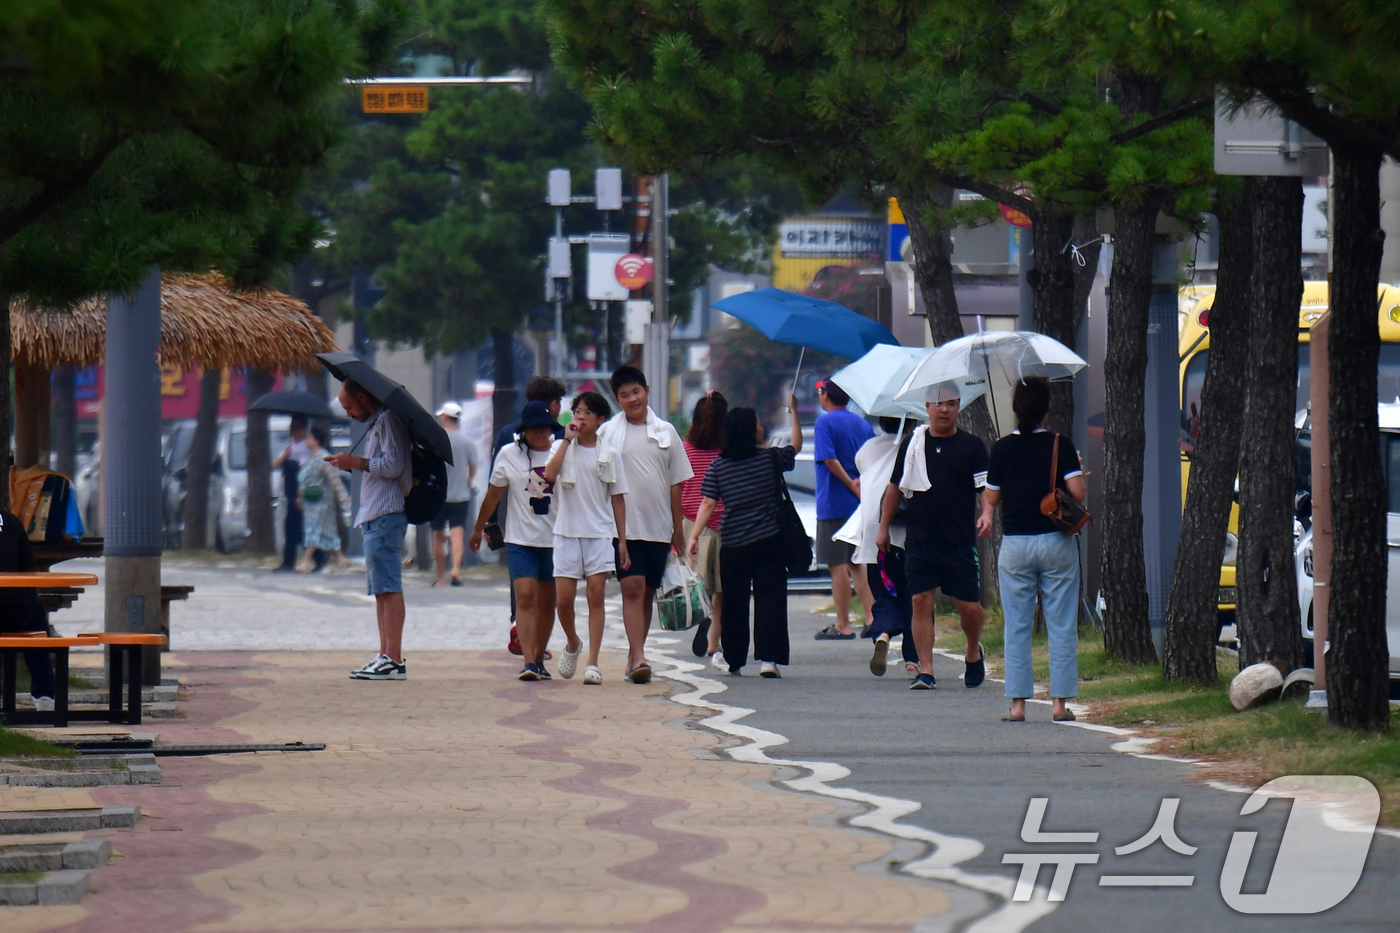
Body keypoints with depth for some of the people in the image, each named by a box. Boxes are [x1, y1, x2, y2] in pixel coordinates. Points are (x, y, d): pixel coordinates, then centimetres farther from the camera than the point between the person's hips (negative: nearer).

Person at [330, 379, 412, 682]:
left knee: (389, 587, -12)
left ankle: (394, 660, -15)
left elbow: (392, 465, -18)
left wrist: (355, 462, -10)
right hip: (375, 516, 11)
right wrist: (352, 464, 14)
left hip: (386, 515, -11)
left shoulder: (388, 420, -9)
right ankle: (386, 655, 12)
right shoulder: (375, 423, 22)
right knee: (381, 589, 10)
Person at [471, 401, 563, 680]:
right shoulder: (509, 454, 0)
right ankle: (528, 662, -19)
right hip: (520, 539, -2)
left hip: (555, 539, 2)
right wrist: (478, 529, 17)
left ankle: (538, 659, 22)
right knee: (525, 597, -14)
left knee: (547, 602, 9)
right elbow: (493, 494, 10)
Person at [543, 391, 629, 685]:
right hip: (567, 532, 0)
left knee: (595, 596, -5)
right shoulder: (562, 448, 6)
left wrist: (622, 540, 4)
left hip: (600, 534, 0)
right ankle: (572, 644, 25)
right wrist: (567, 440, -12)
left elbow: (617, 499, 8)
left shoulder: (610, 455, 6)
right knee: (564, 597, -4)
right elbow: (549, 475, -15)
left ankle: (592, 663, -5)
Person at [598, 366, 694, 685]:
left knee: (647, 594, 8)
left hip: (658, 526, 3)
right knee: (632, 589, -13)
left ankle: (634, 657, 18)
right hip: (623, 524, -3)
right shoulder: (608, 433, 2)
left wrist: (678, 530, 11)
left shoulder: (665, 432, 9)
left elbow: (675, 484, 12)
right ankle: (638, 658, -19)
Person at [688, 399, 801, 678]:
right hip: (769, 542, -2)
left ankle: (734, 660, 18)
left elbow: (707, 504, -5)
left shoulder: (718, 466, 0)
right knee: (769, 597, -2)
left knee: (734, 602, 11)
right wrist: (794, 412, 25)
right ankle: (768, 657, -14)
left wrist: (694, 537, -4)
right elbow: (796, 446, 16)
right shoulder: (771, 459, -3)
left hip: (732, 545, 2)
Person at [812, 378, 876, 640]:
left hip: (833, 503, -7)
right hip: (860, 504, 7)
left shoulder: (825, 422, -9)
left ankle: (843, 626, -3)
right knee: (857, 564, 14)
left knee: (838, 566, -3)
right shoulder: (862, 423, 11)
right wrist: (861, 483, -3)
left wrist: (852, 485, -15)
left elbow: (829, 459, -20)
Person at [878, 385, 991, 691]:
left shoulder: (972, 446, 2)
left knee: (968, 605, -1)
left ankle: (973, 652, 29)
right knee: (921, 602, -4)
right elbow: (895, 487, 16)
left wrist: (986, 513, -22)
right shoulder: (913, 444, 9)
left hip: (960, 540, -2)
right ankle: (925, 671, -1)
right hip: (919, 539, 2)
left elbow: (986, 486, -2)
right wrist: (883, 527, 14)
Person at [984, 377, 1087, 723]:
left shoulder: (1002, 448, -1)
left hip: (1015, 545, 1)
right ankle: (1059, 701, 1)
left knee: (1017, 627, 5)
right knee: (1062, 626, 4)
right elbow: (1077, 492, -11)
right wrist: (1080, 471, 9)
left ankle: (1018, 702, 2)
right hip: (1056, 542, -1)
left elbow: (990, 498, 2)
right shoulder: (1061, 445, -5)